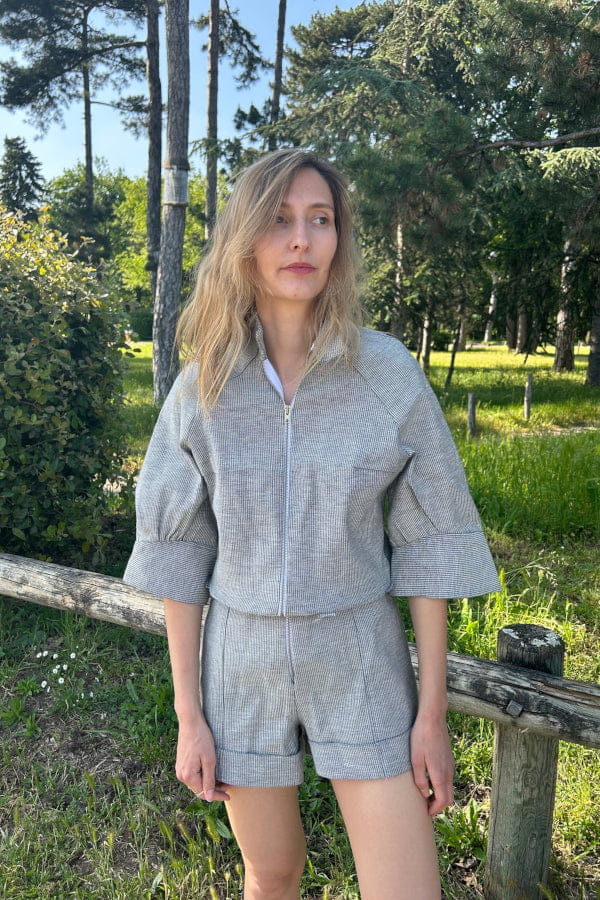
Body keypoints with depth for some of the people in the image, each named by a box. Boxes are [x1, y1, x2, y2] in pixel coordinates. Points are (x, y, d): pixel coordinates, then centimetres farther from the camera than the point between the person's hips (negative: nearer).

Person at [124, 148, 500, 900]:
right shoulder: (201, 387, -7)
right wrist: (188, 714, -1)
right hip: (242, 663, 1)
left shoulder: (389, 373, -11)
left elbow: (427, 545, -7)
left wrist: (433, 712, -5)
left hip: (362, 662, -1)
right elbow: (177, 554, -3)